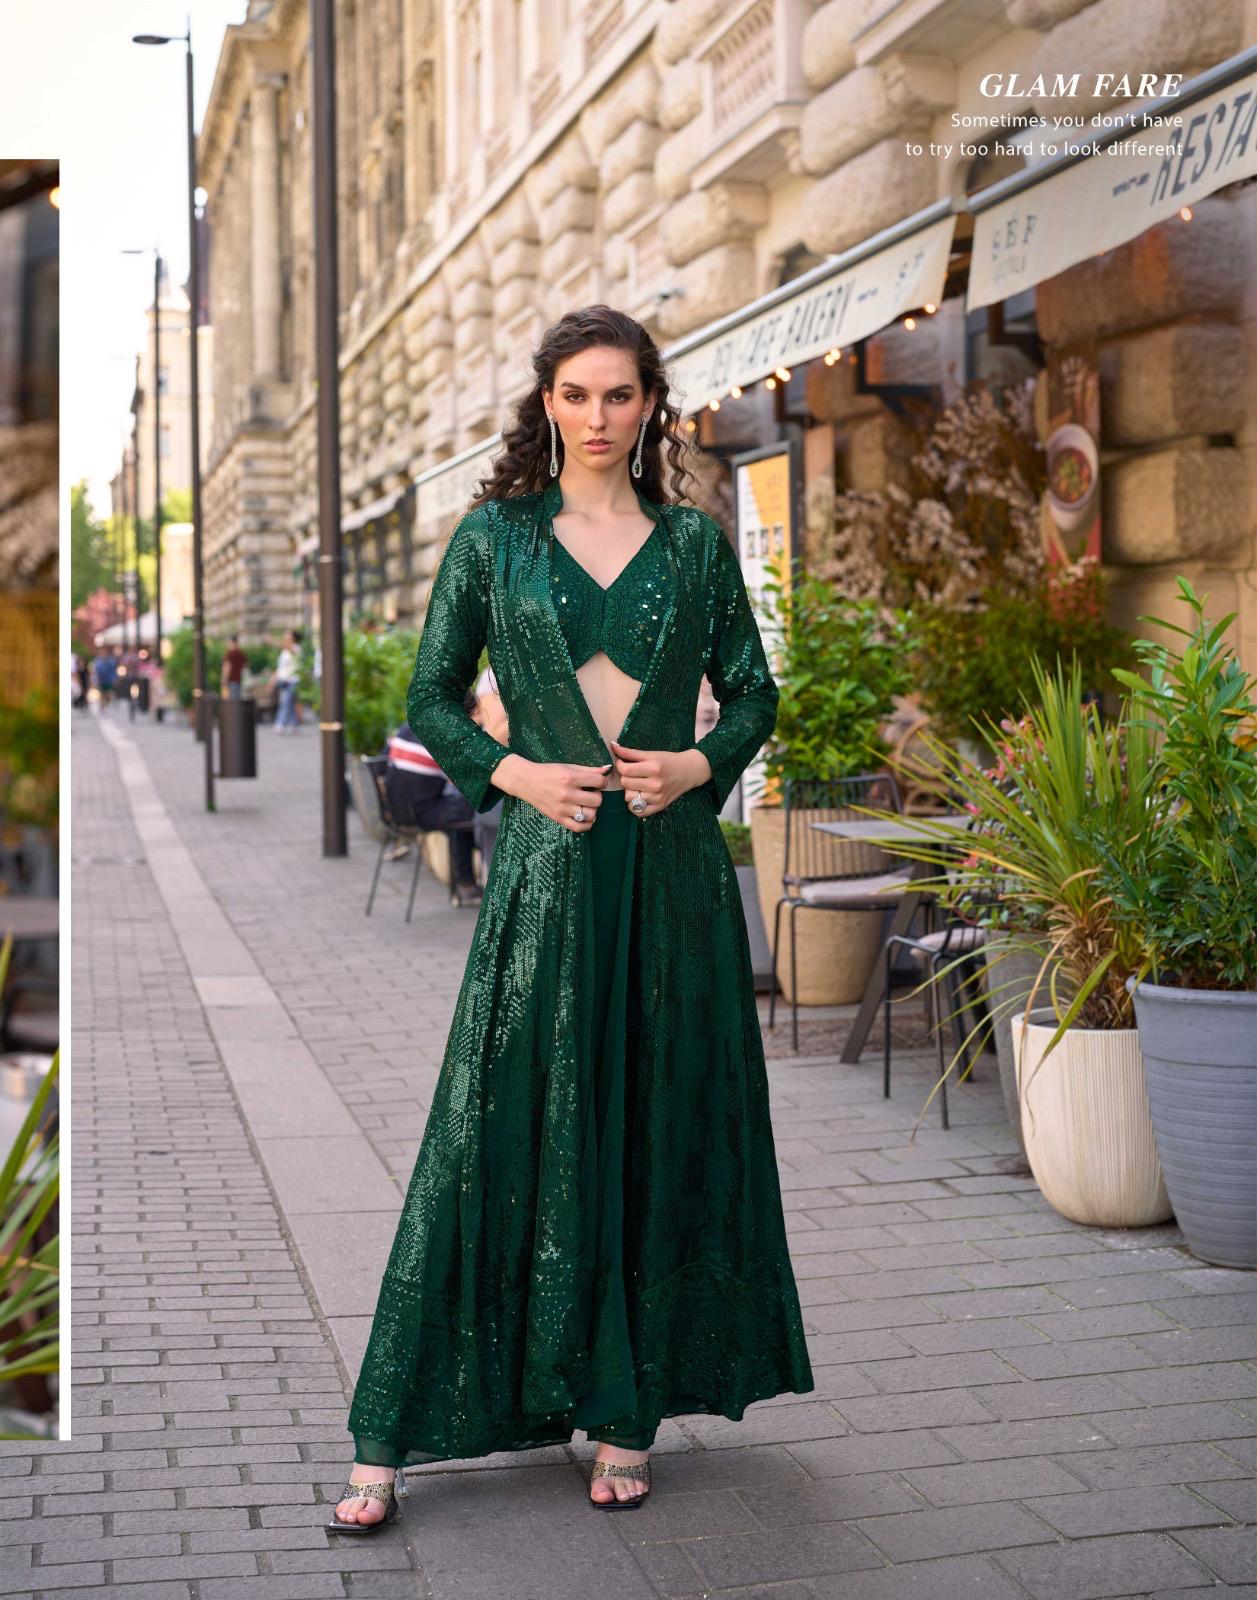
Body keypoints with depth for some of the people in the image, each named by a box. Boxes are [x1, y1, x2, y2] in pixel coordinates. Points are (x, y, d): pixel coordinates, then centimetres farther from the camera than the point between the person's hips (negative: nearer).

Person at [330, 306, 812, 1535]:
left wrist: (701, 762, -6)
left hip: (671, 867, 2)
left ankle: (629, 1411, 19)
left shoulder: (694, 544, 8)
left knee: (660, 1134, 5)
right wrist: (518, 773, -10)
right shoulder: (493, 537, 4)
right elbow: (431, 701, 6)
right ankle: (390, 1439, 7)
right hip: (546, 862, -2)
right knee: (501, 1137, -2)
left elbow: (753, 690, 13)